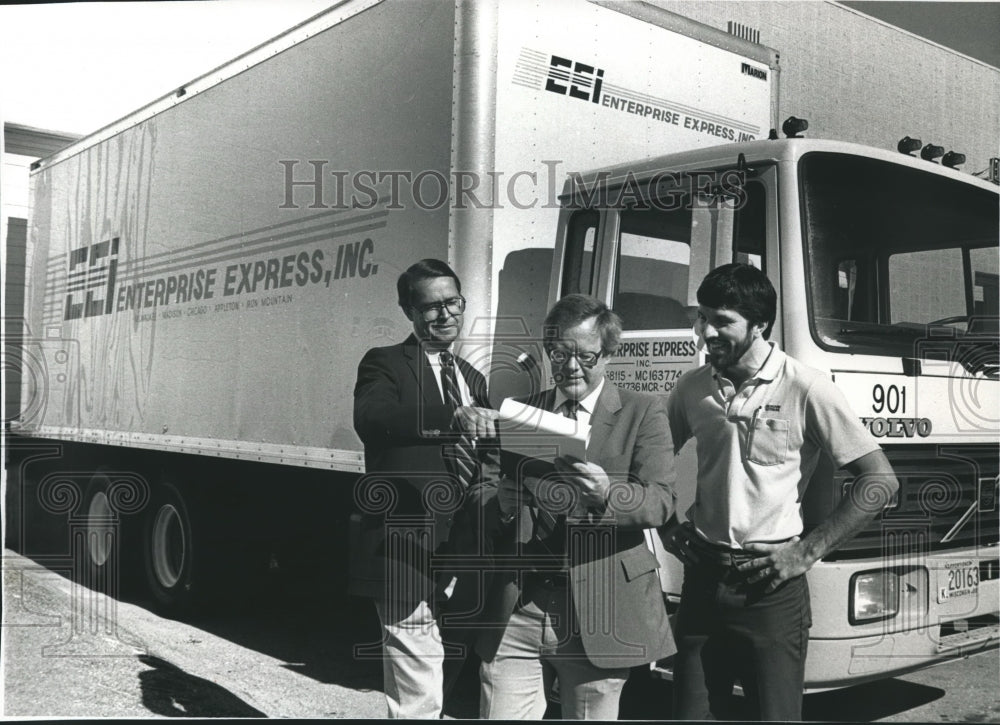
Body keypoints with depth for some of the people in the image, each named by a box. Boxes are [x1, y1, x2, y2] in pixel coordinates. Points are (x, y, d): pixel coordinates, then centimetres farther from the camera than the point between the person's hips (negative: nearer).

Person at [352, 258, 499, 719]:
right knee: (418, 702, -7)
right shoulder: (385, 365, -3)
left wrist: (490, 480, -5)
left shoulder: (474, 379, 18)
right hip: (409, 557, -7)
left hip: (465, 559, 7)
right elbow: (370, 417, -26)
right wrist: (454, 416, -39)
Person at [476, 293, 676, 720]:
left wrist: (607, 493, -28)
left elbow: (661, 501, -8)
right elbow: (492, 513, 14)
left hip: (599, 617, -2)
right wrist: (501, 504, -10)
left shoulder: (642, 413, 3)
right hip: (515, 611, 2)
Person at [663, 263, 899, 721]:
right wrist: (665, 527, 6)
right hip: (701, 579, 4)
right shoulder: (692, 388, 3)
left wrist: (808, 551, -12)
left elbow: (879, 481, -10)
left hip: (771, 588, -4)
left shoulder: (805, 389, -10)